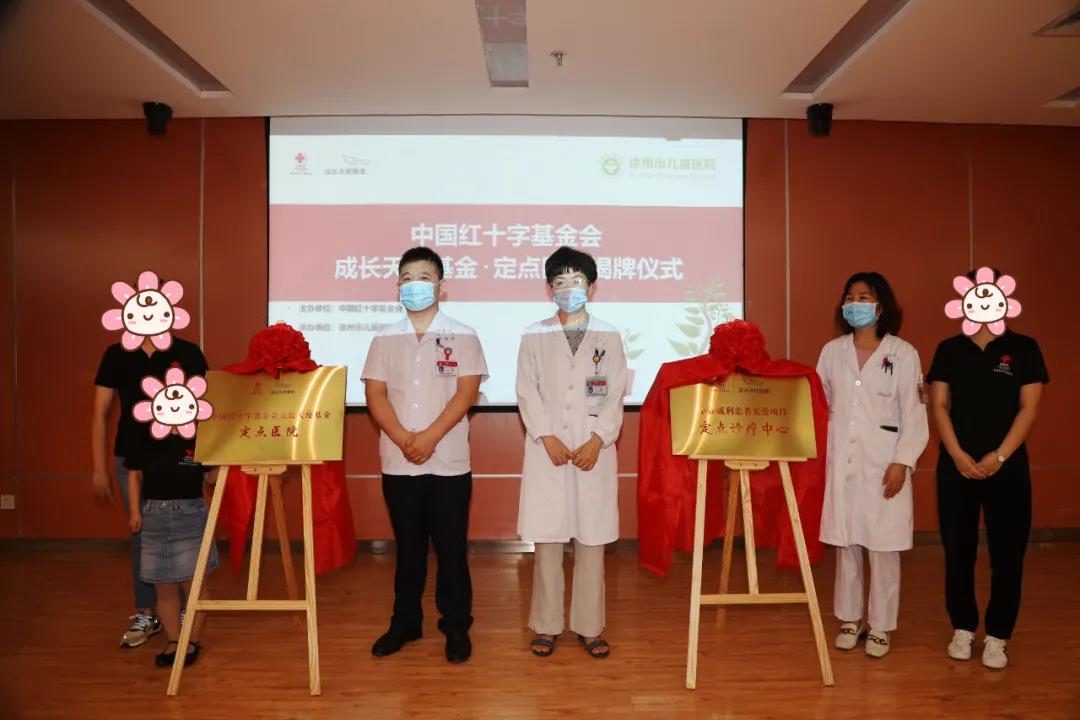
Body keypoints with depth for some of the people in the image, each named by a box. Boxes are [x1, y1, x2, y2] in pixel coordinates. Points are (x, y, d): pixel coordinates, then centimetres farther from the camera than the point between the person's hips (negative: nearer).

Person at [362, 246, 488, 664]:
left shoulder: (463, 337, 1)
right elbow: (375, 395, 0)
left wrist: (429, 437, -16)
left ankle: (457, 626, 19)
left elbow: (466, 393, -7)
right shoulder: (385, 340, 8)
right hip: (397, 463, 2)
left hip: (449, 463, -2)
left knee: (451, 547, 5)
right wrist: (404, 440, -14)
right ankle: (405, 622, 27)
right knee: (407, 547, 13)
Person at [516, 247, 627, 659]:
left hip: (594, 452, 0)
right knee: (546, 539, 4)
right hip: (547, 452, 0)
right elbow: (527, 394, 1)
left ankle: (589, 626, 17)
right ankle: (546, 625, 17)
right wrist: (548, 438, -11)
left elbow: (615, 397, 3)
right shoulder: (534, 336, 7)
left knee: (592, 540, 5)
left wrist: (597, 441, -10)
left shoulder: (608, 337, 7)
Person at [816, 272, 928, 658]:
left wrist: (902, 462, -11)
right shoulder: (832, 351, 7)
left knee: (884, 547, 4)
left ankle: (880, 626, 18)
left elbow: (914, 414, -4)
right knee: (846, 544, 9)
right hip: (841, 463, 3)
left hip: (883, 464, -2)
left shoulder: (903, 354, -2)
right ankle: (851, 619, 25)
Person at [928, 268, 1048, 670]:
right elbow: (939, 405, 2)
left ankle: (997, 637, 16)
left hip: (1007, 467, -1)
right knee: (958, 551, 7)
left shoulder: (1023, 348, 1)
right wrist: (958, 455, -10)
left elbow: (1029, 407, -3)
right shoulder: (949, 349, 6)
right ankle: (963, 629, 21)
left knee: (1007, 553, 3)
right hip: (956, 466, 1)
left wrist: (999, 456, -12)